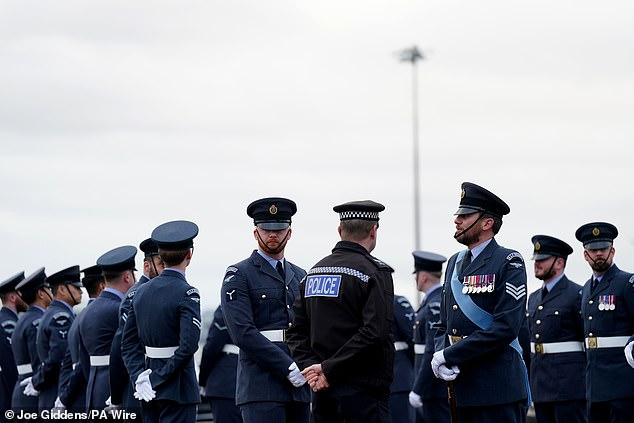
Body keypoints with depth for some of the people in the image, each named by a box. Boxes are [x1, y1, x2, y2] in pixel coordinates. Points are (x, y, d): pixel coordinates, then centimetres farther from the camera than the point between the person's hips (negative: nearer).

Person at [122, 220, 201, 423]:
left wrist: (140, 376, -1)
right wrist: (159, 378, -15)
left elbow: (128, 343, 7)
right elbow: (188, 345, -22)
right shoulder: (187, 294, -12)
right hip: (177, 388, -7)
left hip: (148, 390, 7)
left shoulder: (142, 291, 9)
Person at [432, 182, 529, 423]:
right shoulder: (455, 263, 17)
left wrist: (450, 356, -16)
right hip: (462, 388, 7)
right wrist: (440, 356, -5)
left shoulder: (509, 263, -5)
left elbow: (506, 327, -16)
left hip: (498, 390, -7)